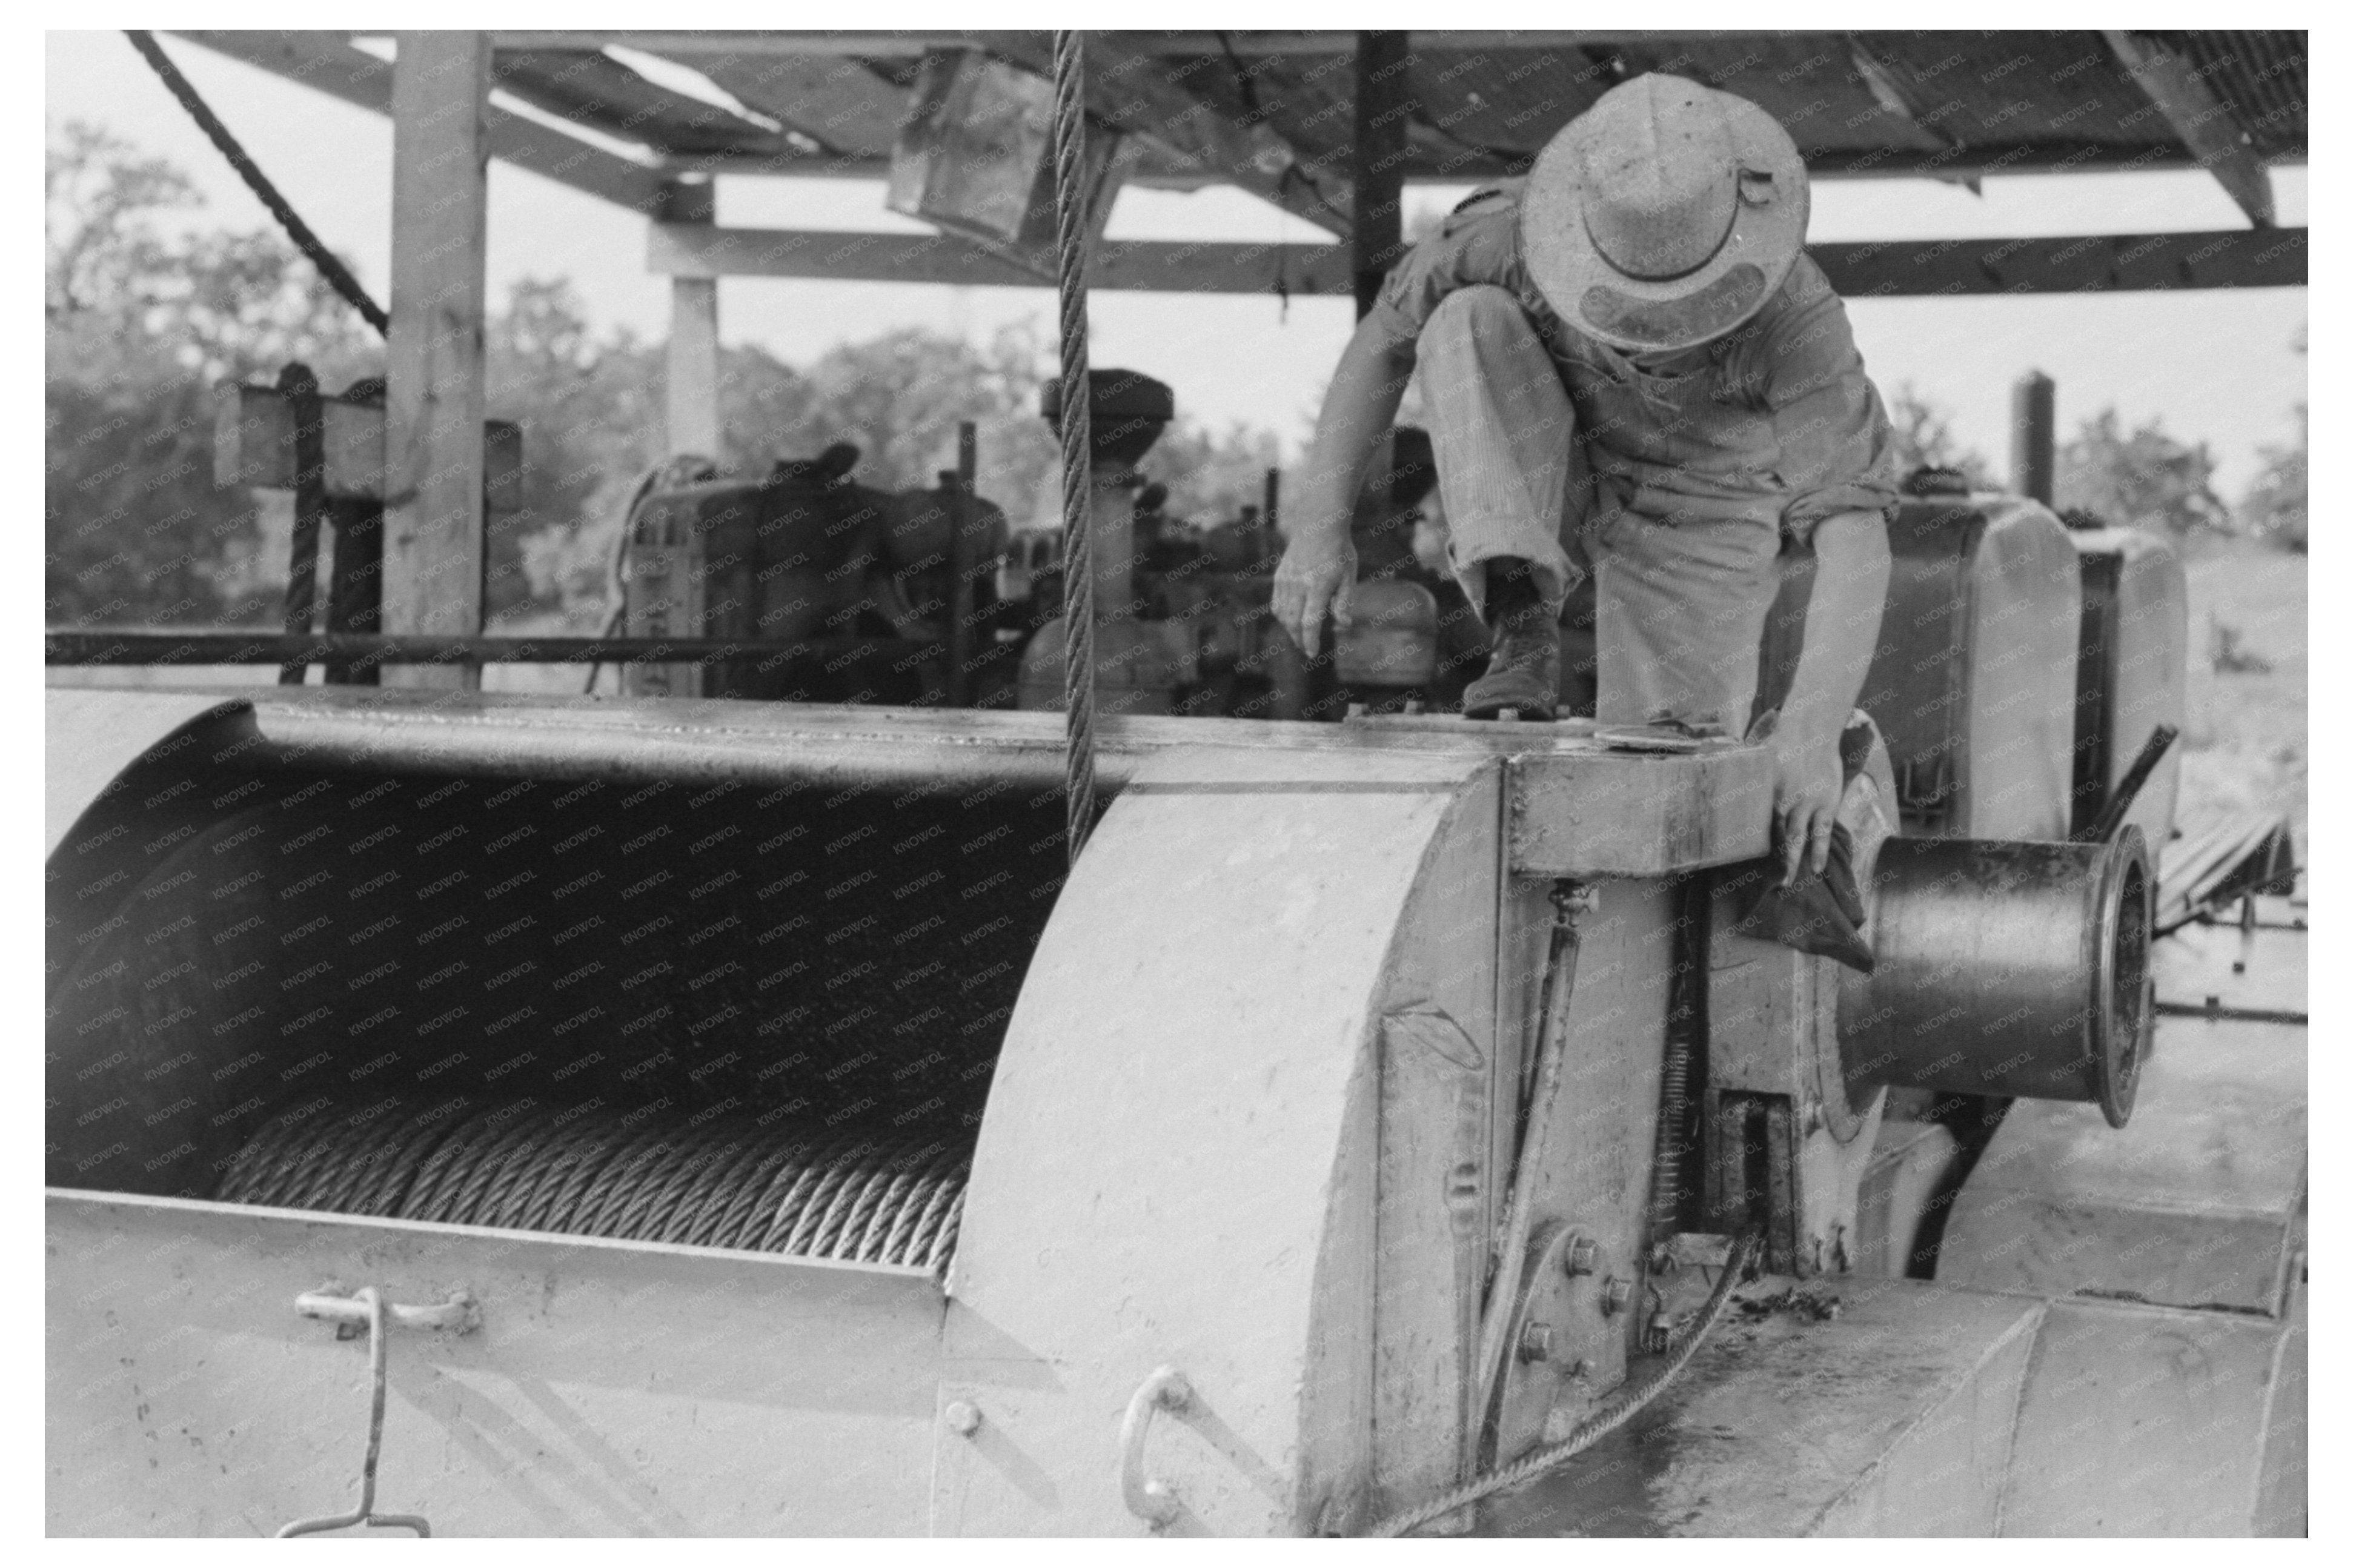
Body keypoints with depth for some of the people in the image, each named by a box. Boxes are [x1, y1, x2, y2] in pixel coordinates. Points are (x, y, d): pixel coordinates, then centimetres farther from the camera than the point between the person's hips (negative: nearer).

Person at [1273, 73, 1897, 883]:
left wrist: (1815, 730, -55)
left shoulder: (1793, 312, -36)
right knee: (1470, 322, -30)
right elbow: (1384, 339, -13)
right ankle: (1524, 636, -29)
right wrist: (1317, 526, -18)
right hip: (1553, 486, 2)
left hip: (1695, 517, -2)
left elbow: (1855, 535, -41)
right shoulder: (1517, 228, -30)